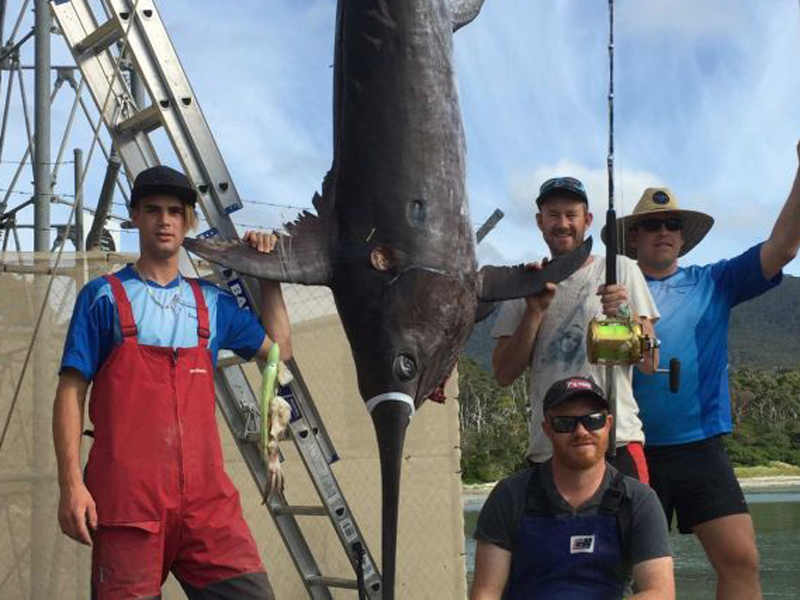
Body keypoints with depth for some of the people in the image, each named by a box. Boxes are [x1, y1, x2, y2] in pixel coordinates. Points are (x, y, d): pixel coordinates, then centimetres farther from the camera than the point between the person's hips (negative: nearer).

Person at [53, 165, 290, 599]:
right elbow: (71, 391, 0)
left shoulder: (211, 302, 17)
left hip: (206, 497, 3)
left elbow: (278, 347, 28)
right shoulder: (104, 298, 6)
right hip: (127, 499, -3)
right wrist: (71, 483, -10)